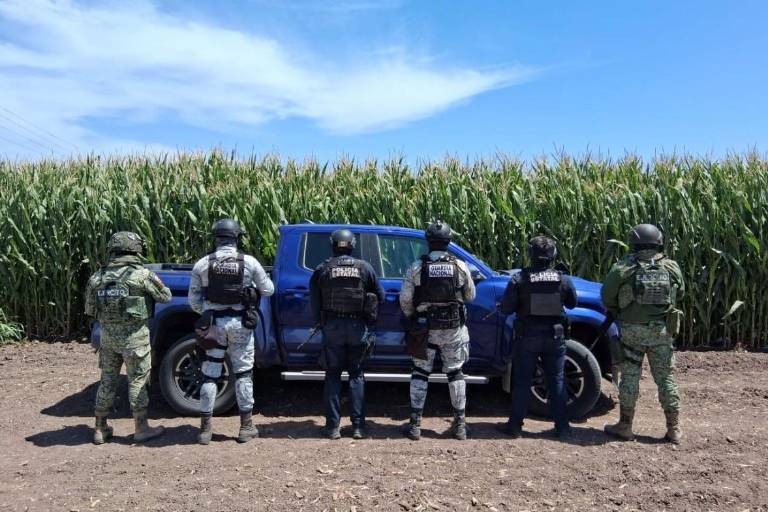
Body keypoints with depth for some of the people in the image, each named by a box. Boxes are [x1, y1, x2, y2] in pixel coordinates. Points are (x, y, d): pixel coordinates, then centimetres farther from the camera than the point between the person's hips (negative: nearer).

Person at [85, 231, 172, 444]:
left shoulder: (97, 277, 2)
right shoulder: (142, 275, -14)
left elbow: (90, 310, 8)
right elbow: (165, 296, -3)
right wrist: (154, 280, 15)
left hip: (108, 336, 5)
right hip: (134, 337, -5)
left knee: (107, 381, 16)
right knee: (137, 381, 6)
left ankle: (100, 429, 24)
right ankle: (141, 428, 14)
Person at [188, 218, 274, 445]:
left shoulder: (202, 264, -3)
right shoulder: (249, 262, -6)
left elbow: (194, 300, 1)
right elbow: (268, 290, 3)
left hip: (213, 323, 1)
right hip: (240, 323, -1)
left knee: (210, 375, 9)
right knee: (243, 374, 9)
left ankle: (205, 428, 14)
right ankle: (246, 426, 16)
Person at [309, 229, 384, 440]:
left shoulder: (322, 269, 0)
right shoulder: (365, 267, 0)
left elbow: (314, 302, 1)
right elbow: (380, 296, 4)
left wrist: (319, 322, 15)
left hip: (332, 327, 0)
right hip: (358, 327, 0)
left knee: (332, 375, 10)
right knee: (356, 374, 11)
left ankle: (333, 426, 10)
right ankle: (358, 426, 10)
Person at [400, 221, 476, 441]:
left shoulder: (416, 268, -7)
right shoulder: (460, 266, -4)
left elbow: (405, 300, -7)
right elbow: (470, 296, 6)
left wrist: (412, 317, 11)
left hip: (425, 329, -1)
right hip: (454, 329, 1)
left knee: (420, 373, 9)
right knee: (455, 373, 12)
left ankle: (415, 424, 10)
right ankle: (460, 424, 18)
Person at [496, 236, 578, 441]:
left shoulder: (519, 279, -11)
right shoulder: (563, 279, -3)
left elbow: (506, 309, -10)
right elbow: (572, 303, 12)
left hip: (527, 337, -2)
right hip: (555, 337, 2)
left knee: (522, 382, 8)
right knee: (557, 382, 12)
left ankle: (515, 425, 14)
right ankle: (562, 427, 16)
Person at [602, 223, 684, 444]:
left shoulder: (624, 268, -8)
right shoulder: (672, 268, 0)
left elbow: (607, 297, -4)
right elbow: (679, 293, 9)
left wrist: (618, 312, 14)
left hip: (632, 329, -2)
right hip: (662, 330, 2)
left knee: (630, 377, 6)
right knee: (666, 378, 12)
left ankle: (625, 426, 13)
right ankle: (674, 429, 17)